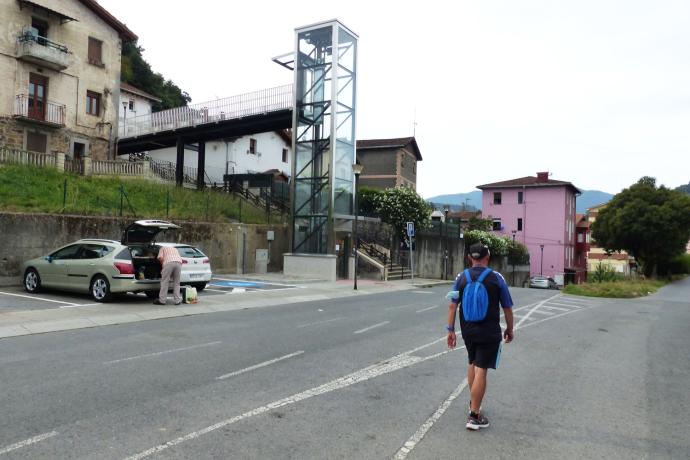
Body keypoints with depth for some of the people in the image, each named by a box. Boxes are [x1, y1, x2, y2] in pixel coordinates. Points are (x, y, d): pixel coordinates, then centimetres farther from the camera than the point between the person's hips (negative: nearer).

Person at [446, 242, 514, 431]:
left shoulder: (461, 278, -1)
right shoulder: (497, 278, -7)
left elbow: (452, 305, -3)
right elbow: (507, 308, -2)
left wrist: (451, 330, 3)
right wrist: (509, 330, 11)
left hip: (468, 331, 4)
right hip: (489, 333, -3)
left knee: (472, 363, 23)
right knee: (481, 370, -2)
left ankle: (473, 404, 34)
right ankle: (474, 416, 2)